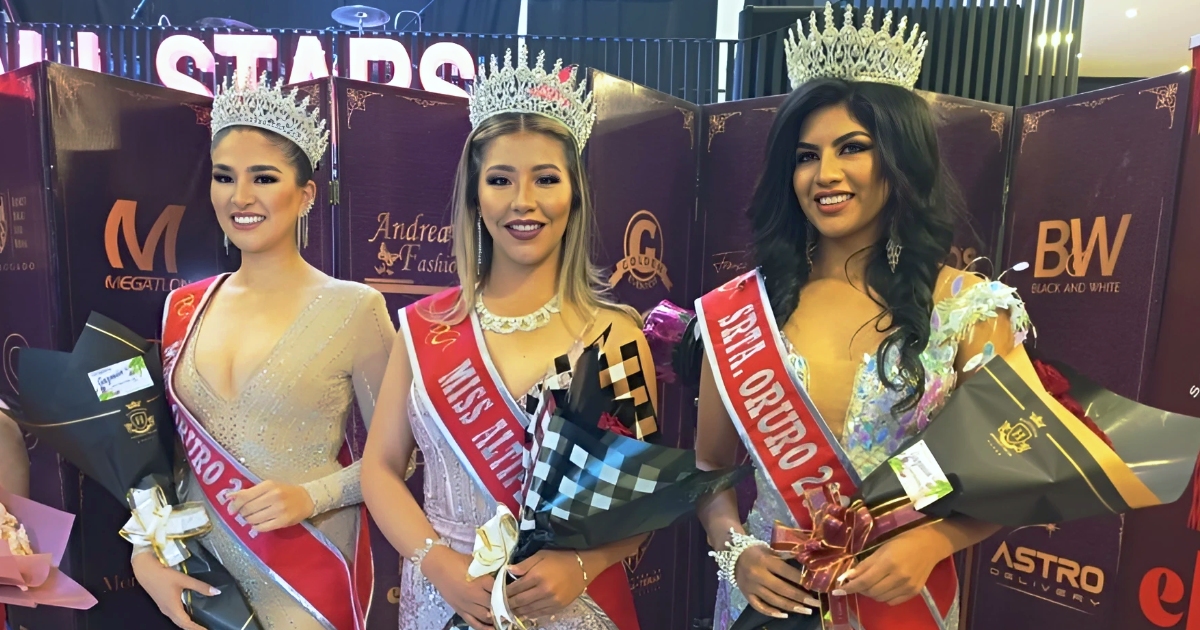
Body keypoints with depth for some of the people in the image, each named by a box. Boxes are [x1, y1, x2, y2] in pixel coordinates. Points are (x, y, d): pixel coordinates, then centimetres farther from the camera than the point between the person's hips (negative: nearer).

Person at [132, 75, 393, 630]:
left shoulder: (353, 308, -14)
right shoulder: (183, 308, 0)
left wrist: (311, 497, -20)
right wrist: (145, 554, -2)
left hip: (308, 575, -4)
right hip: (197, 571, 5)